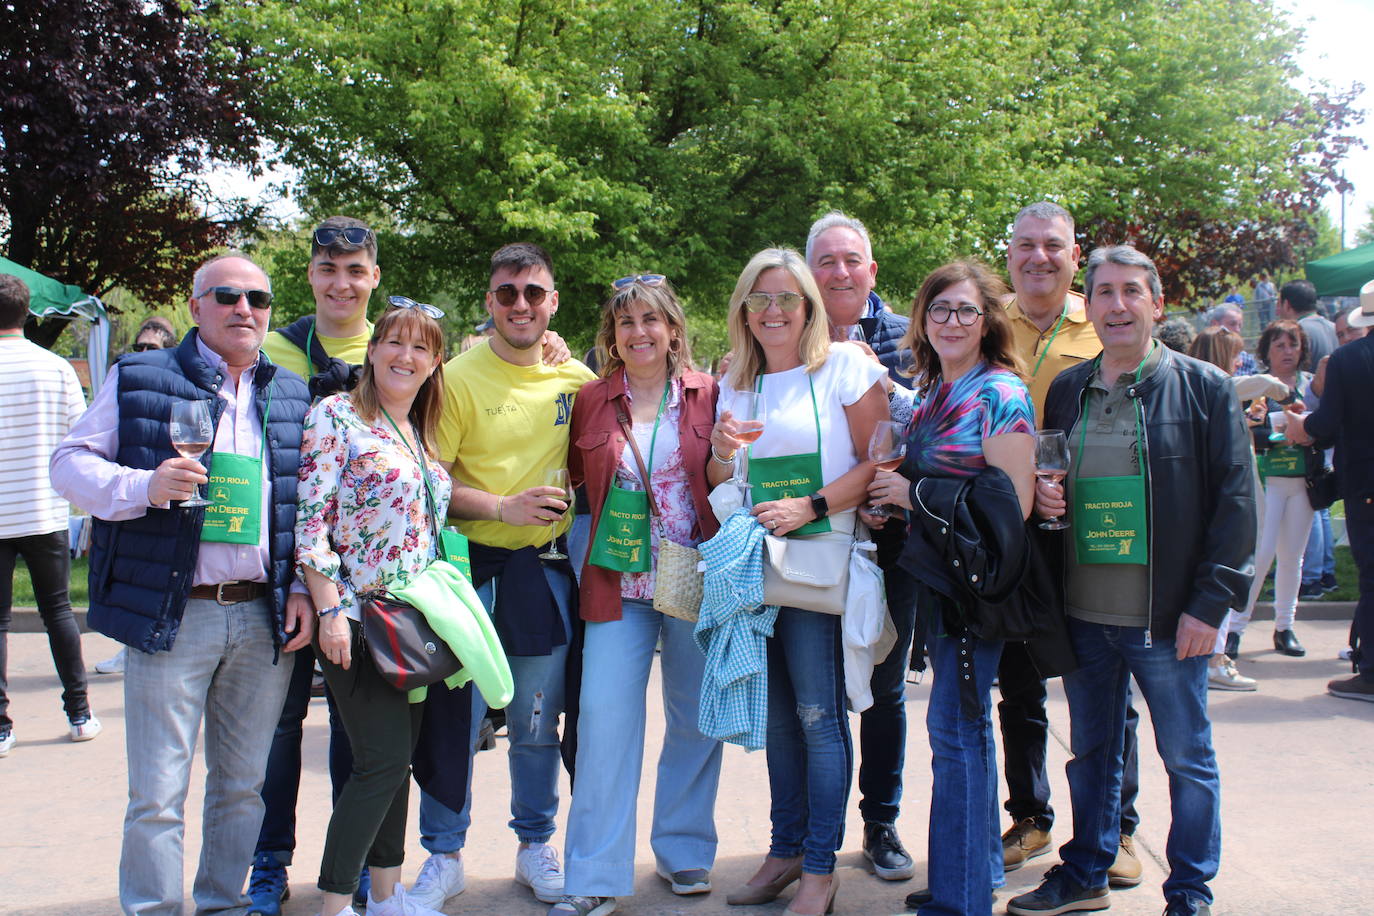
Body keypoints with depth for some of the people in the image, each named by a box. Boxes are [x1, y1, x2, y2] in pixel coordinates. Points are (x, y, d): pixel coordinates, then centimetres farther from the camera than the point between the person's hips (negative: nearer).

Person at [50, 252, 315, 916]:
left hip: (265, 619, 4)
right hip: (172, 614, -3)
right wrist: (143, 486, -18)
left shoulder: (293, 395, 12)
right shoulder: (140, 379, 2)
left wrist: (303, 588, 6)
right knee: (157, 795, 1)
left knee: (243, 785, 14)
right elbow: (70, 464, 0)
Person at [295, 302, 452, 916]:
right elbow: (310, 519, -13)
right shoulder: (336, 416, -7)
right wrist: (330, 610, -18)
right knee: (383, 759, -10)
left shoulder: (423, 436, 15)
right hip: (357, 619, -7)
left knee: (395, 758, 12)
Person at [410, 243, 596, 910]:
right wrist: (503, 507, -20)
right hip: (470, 563, -3)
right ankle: (443, 856, 18)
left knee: (538, 722, 13)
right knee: (456, 718, 2)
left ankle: (535, 845, 30)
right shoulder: (458, 378, -6)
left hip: (545, 567, 3)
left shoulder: (575, 378, 4)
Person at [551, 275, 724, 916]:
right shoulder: (591, 399, 5)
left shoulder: (707, 394, 2)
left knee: (695, 717, 9)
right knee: (604, 717, -5)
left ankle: (684, 850, 27)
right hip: (618, 582, 0)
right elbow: (571, 476, 14)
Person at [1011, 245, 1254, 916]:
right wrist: (1039, 497, -4)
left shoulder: (1204, 388, -4)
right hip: (1083, 614, 4)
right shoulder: (1066, 391, 9)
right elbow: (1045, 487, 20)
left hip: (1167, 617, -4)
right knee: (1091, 752, 16)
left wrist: (1210, 603, -12)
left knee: (1187, 758, 8)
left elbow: (1235, 501, -6)